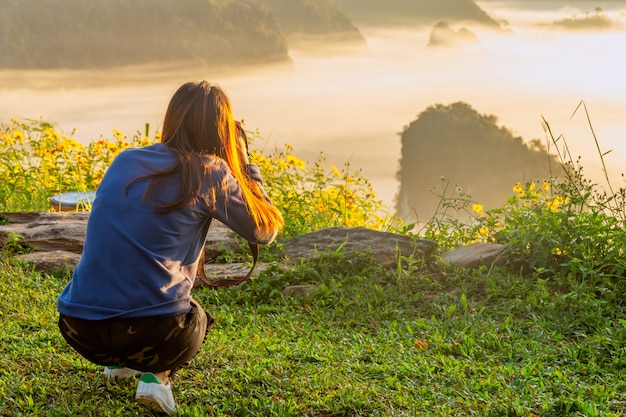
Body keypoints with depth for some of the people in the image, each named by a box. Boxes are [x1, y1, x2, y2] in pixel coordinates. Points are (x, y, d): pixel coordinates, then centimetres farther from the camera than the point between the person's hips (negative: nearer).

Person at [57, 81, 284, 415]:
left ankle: (118, 362, 25)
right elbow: (266, 229, 6)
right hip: (152, 333, -5)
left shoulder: (125, 161, 10)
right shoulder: (209, 173, -5)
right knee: (195, 318, 31)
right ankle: (156, 374, 4)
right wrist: (243, 162, 15)